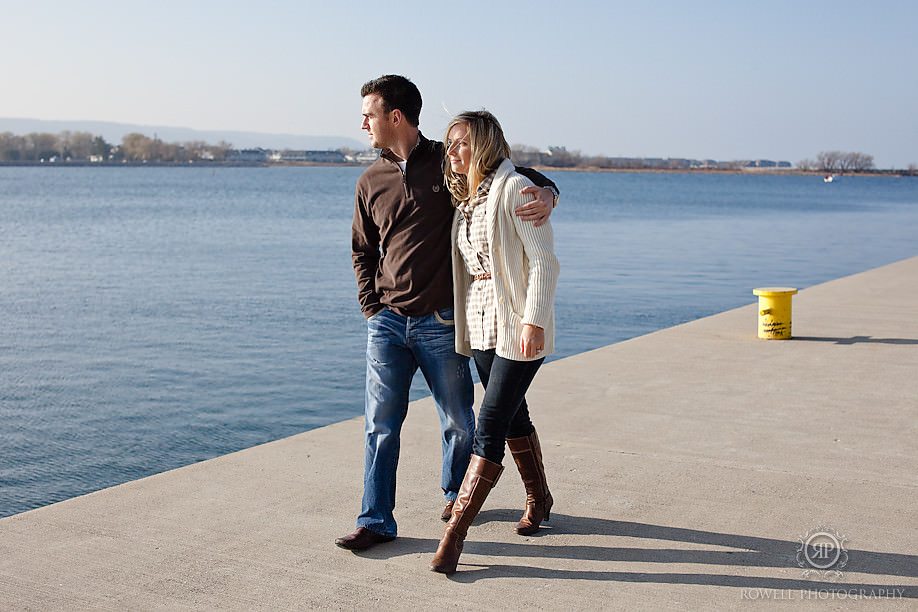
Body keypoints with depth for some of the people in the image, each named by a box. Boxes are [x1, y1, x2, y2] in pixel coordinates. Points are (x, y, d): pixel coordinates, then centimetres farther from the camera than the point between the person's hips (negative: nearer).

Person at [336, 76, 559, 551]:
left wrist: (547, 193, -17)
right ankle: (376, 521, 9)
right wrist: (370, 306, 7)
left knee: (457, 419, 10)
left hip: (441, 321, -2)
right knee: (380, 423, 1)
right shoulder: (371, 181, 10)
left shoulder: (450, 163, -2)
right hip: (387, 321, 3)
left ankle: (457, 492, 35)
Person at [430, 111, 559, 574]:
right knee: (513, 416, 18)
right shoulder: (467, 197, 12)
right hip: (480, 325, 8)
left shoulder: (514, 188, -13)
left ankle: (455, 532, -8)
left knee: (490, 424, -9)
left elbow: (543, 260, -16)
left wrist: (533, 320, -22)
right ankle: (538, 500, 37)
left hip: (518, 326, -8)